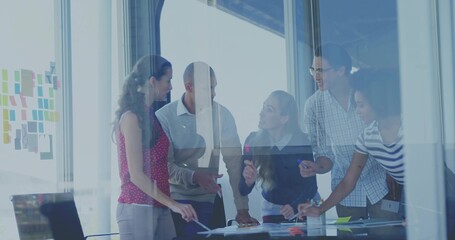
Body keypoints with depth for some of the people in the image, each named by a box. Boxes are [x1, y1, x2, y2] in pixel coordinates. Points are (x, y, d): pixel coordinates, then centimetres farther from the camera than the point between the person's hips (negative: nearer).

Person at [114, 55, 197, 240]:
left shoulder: (150, 116, 16)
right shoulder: (132, 117, -10)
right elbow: (136, 175, -16)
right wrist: (173, 204, -19)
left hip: (159, 208, 8)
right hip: (137, 208, -8)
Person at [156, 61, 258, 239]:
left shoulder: (222, 115, -1)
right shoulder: (164, 117, -7)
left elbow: (234, 163, -5)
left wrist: (242, 209, -10)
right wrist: (194, 177, -29)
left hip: (208, 200, 2)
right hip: (175, 199, -2)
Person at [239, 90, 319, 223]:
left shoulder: (302, 142, -21)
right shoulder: (253, 141, -16)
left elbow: (311, 184, -18)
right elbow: (243, 191, -13)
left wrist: (295, 207, -35)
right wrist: (248, 181, -36)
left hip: (303, 206, -1)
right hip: (273, 209, 1)